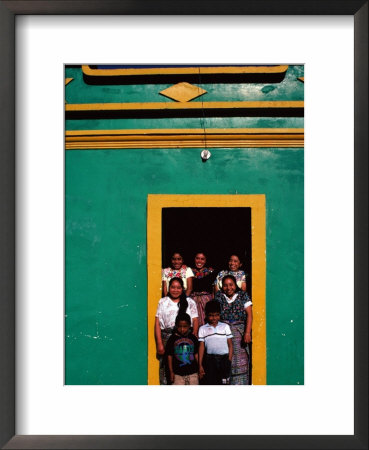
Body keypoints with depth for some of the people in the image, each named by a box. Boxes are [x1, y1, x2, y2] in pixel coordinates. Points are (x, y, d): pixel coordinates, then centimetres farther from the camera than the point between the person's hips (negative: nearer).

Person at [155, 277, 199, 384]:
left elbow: (195, 321, 6)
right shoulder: (163, 302, 12)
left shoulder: (190, 302, 12)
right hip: (167, 338, 1)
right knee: (165, 368, -3)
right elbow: (157, 323, 7)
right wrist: (159, 343, -2)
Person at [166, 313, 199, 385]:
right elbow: (169, 356, 0)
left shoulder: (193, 338, 3)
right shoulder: (172, 339, -2)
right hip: (177, 373, -2)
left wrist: (199, 369, 6)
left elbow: (196, 354, 9)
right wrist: (171, 371, -2)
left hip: (192, 372, 2)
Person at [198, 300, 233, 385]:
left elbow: (230, 345, 8)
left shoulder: (225, 327, 9)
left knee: (224, 383, 2)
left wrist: (229, 361, 0)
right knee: (209, 383, 1)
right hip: (209, 360, 0)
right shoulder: (203, 329, 8)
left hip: (224, 359, 0)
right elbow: (201, 347, 6)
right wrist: (200, 365, 2)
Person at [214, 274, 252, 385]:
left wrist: (247, 333, -13)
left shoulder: (243, 295, 5)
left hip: (239, 330, -1)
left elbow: (249, 314, -2)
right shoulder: (219, 296, 10)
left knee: (240, 358, -10)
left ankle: (240, 383, -2)